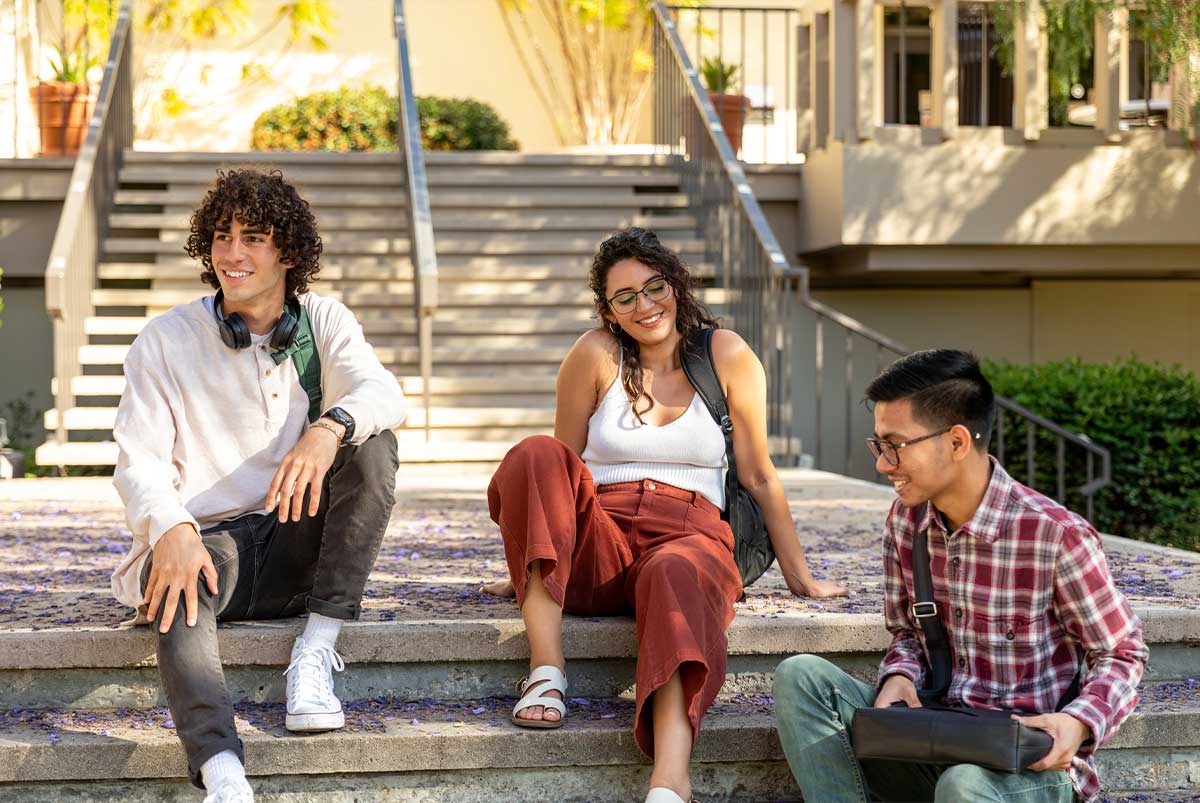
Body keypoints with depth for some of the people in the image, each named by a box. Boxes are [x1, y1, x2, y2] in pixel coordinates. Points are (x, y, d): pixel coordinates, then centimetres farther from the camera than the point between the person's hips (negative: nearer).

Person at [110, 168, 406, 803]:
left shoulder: (323, 322, 6)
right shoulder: (165, 340, 2)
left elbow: (384, 392, -14)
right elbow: (138, 461, -7)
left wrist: (330, 427, -39)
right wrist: (173, 529, -30)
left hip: (297, 547, 2)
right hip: (207, 537, -2)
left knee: (372, 443, -22)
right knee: (176, 577, -38)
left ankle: (315, 653, -23)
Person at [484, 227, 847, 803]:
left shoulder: (727, 356, 7)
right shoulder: (596, 355, 6)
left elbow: (759, 476, 11)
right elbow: (561, 465, 13)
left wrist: (800, 577, 13)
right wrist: (528, 567, 13)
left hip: (690, 536, -1)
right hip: (595, 549, 2)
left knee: (676, 574, -39)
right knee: (535, 455, -26)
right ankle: (546, 669, -34)